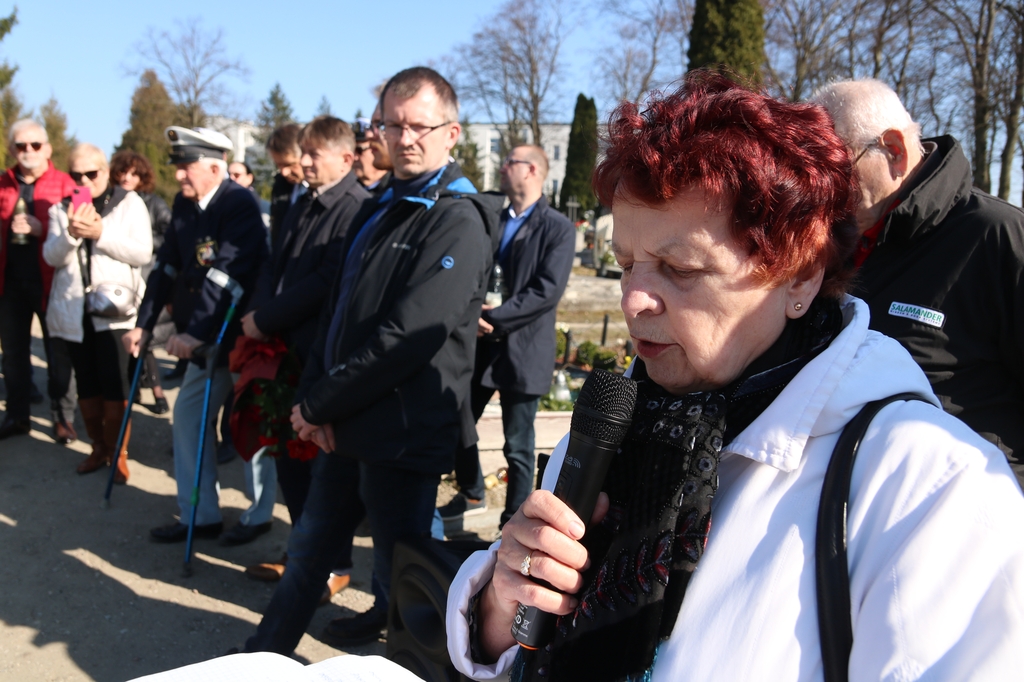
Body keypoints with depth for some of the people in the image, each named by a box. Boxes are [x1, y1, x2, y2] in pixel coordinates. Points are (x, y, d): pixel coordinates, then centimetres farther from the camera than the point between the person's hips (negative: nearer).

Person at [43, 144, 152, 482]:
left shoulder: (130, 203, 2)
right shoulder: (62, 208, 10)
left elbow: (143, 253, -7)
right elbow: (52, 257, 0)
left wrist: (101, 233, -18)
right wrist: (71, 233, -19)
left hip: (115, 308, -3)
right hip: (74, 311, 3)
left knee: (115, 385, -7)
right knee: (87, 385, 9)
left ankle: (118, 452, 8)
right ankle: (98, 447, 24)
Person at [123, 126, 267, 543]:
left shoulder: (240, 205, -18)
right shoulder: (183, 204, 7)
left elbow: (228, 276, -27)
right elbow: (167, 266, 10)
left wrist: (197, 332, -32)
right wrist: (144, 323, 6)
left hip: (238, 337, -9)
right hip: (203, 338, 9)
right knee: (188, 415, 15)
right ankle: (199, 515, 28)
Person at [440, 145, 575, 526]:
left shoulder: (557, 229, -7)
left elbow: (547, 290, -17)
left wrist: (494, 318, -19)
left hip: (523, 351, -6)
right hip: (478, 345, 6)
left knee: (518, 448, 3)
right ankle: (471, 496, 39)